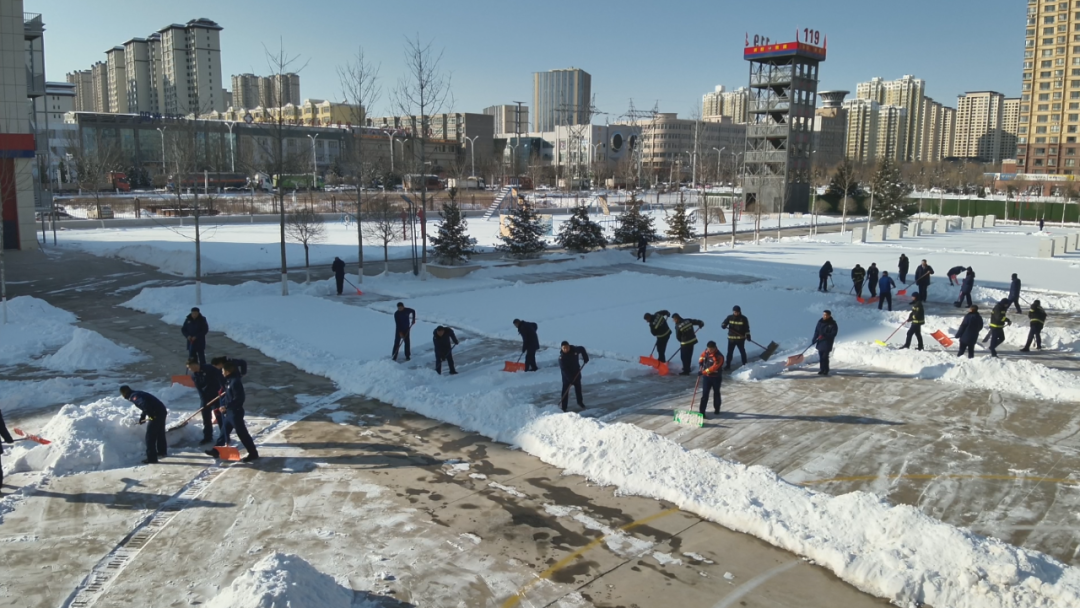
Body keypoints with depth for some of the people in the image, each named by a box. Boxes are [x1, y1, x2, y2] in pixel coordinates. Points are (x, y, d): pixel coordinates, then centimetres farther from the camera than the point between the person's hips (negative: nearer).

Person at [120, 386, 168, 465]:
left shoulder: (133, 397, -9)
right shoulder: (138, 393, 19)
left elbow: (144, 404, -28)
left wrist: (151, 415, -22)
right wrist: (142, 417, 34)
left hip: (156, 414, -9)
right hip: (162, 410, 9)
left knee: (150, 436, 0)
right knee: (160, 433, 26)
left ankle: (151, 458, 4)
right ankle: (162, 452, 43)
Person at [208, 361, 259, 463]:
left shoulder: (235, 382, -22)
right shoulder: (230, 380, 10)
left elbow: (239, 398, -27)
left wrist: (226, 406, -25)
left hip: (235, 412, -10)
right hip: (230, 412, 10)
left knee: (242, 433, -4)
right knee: (224, 431, 21)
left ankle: (253, 454, 2)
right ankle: (216, 450, 35)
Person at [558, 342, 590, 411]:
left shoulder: (575, 349, -16)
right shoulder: (561, 357, -26)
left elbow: (582, 349, 6)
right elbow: (563, 369, -29)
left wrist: (585, 357, -1)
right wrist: (570, 378, -33)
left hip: (576, 372, 4)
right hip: (566, 375, -4)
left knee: (578, 388, 19)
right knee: (565, 390, -7)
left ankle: (580, 402, 41)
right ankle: (563, 407, -3)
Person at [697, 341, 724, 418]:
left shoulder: (719, 357, -24)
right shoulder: (706, 352, -3)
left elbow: (713, 368, -30)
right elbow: (702, 355, 22)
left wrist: (703, 372, -29)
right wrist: (700, 362, 5)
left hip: (716, 378, -4)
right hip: (706, 377, 4)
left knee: (716, 393, 16)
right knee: (705, 394, -3)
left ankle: (717, 409, 35)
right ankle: (702, 411, -6)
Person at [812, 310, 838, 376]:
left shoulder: (832, 324, -9)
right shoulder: (820, 322, 7)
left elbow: (833, 334, -14)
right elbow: (816, 331, 11)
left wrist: (825, 335, -26)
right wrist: (814, 339, 2)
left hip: (827, 343, -6)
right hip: (820, 342, 6)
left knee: (825, 357, -8)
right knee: (821, 356, 10)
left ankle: (825, 371, -1)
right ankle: (822, 369, 20)